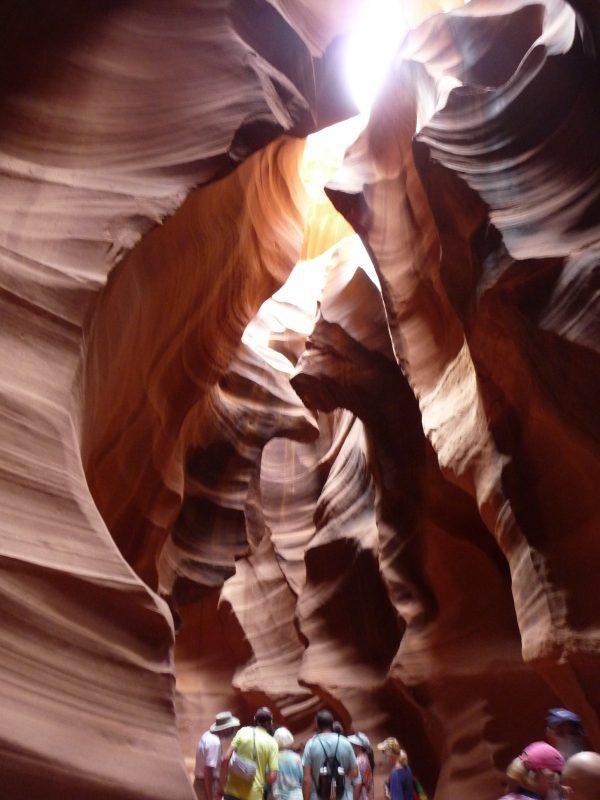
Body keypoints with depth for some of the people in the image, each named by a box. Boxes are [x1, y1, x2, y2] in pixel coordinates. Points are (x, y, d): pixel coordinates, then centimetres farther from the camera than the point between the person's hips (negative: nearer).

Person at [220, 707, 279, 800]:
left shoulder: (243, 731, 0)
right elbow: (272, 777, -8)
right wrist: (261, 779, 11)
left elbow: (226, 759, -7)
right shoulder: (271, 743, -2)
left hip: (233, 789, 1)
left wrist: (222, 783, 2)